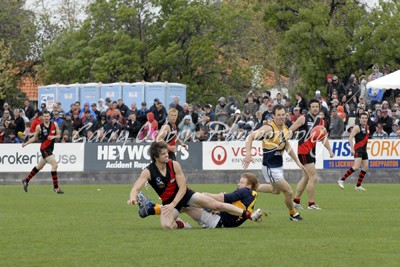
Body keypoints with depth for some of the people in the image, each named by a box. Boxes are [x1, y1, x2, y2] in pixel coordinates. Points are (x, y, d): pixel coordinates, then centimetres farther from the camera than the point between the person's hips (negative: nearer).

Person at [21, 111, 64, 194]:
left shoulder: (54, 124, 3)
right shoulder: (39, 127, -4)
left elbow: (59, 135, 6)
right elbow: (35, 137, 8)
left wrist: (53, 137, -14)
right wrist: (26, 143, 1)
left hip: (50, 148, 5)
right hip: (44, 148, -5)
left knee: (39, 167, 19)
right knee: (55, 165, -18)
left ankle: (26, 181, 37)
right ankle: (56, 187, -13)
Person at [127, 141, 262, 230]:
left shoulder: (174, 165, -15)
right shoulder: (148, 172, -19)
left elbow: (183, 187, -13)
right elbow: (136, 188, -29)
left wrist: (172, 205, -24)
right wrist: (133, 197, -53)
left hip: (184, 195, 1)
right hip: (168, 201, -1)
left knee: (217, 204, -9)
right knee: (166, 226, -31)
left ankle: (250, 215, -4)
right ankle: (179, 224, 7)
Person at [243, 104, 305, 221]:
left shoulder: (284, 128, 3)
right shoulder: (269, 128, -22)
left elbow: (287, 146, 17)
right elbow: (250, 137, -26)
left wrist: (297, 161, 17)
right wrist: (248, 154, -37)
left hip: (279, 165, 9)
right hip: (270, 167, -9)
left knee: (276, 190, 28)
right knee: (288, 192, -4)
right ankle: (293, 214, 21)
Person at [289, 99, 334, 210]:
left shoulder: (321, 122, 12)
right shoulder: (303, 119, -8)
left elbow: (324, 138, 20)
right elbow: (290, 131, -9)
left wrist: (330, 150, 11)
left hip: (312, 151, 8)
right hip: (304, 151, -8)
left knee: (306, 177, 13)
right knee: (313, 177, -11)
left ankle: (296, 201, 23)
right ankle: (311, 203, -6)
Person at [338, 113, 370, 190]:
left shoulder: (367, 127, 14)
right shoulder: (357, 127, -11)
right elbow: (350, 138, -16)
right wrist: (352, 148, -23)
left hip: (364, 149, 9)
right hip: (358, 149, -9)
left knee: (365, 167, 5)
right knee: (356, 167, -20)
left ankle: (358, 186, 12)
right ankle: (342, 180, -15)